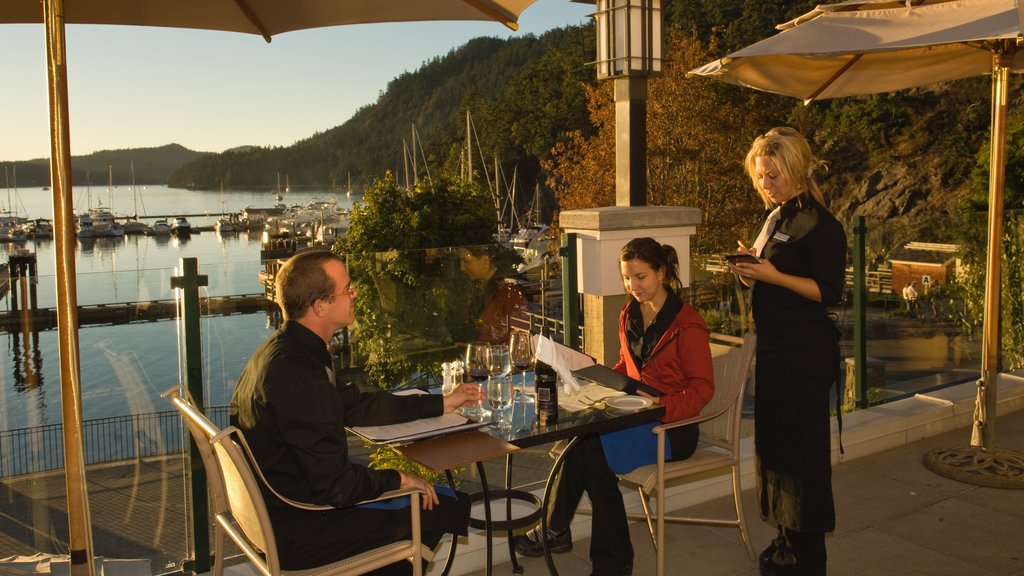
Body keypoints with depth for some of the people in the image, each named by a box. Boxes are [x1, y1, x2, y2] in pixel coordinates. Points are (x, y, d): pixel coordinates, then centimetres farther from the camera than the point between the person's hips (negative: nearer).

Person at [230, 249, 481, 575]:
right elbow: (335, 484, -27)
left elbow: (356, 405, 13)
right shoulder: (297, 372, -29)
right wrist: (397, 480, -9)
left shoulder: (282, 350, 3)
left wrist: (442, 404, 16)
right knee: (448, 507, -3)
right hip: (296, 533, -10)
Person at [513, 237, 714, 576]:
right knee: (585, 441, -24)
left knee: (591, 449, -27)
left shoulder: (687, 325, -11)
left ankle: (555, 530, -8)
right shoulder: (629, 316, 11)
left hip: (673, 426, -6)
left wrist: (663, 406, -26)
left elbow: (702, 387, -12)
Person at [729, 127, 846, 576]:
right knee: (773, 438, 13)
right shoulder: (776, 219, 14)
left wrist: (773, 276, -23)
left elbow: (829, 292, -17)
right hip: (773, 345, 9)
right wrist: (751, 272, 1)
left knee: (801, 443, -1)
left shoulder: (821, 225, -12)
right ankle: (786, 537, 26)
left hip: (806, 351, -9)